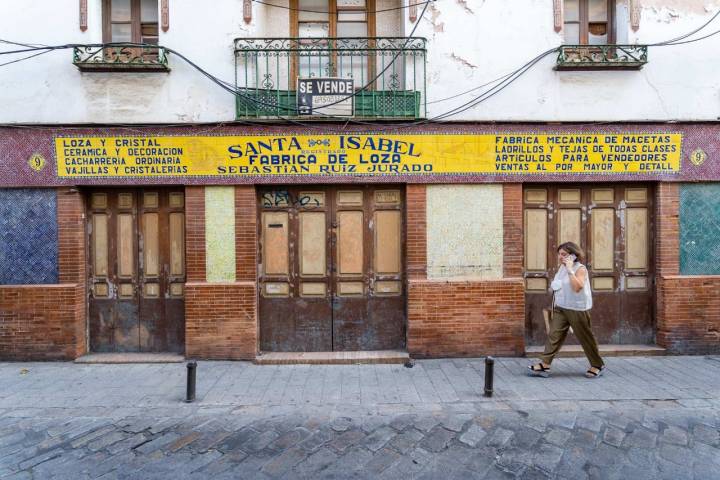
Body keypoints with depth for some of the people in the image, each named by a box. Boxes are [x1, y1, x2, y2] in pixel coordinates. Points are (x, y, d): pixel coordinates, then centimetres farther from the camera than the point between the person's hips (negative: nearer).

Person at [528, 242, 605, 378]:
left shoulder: (580, 269, -13)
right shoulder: (562, 267, 9)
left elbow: (577, 287, -29)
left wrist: (570, 270, -29)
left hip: (577, 309, -6)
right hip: (560, 308, 7)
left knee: (585, 338, 8)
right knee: (553, 335, -1)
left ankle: (597, 365, 29)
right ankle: (545, 364, -2)